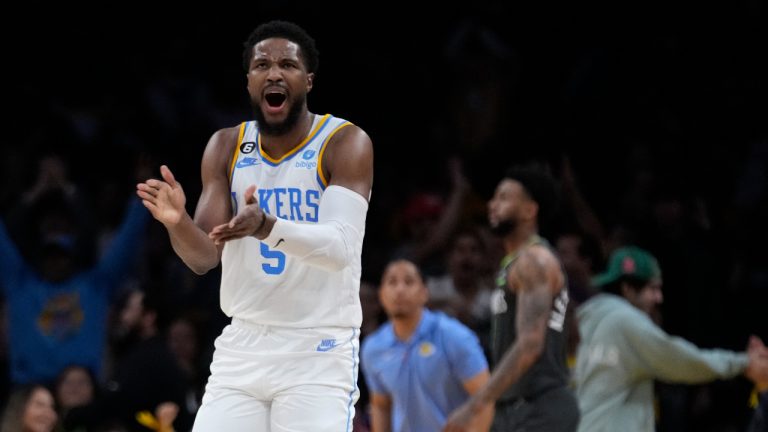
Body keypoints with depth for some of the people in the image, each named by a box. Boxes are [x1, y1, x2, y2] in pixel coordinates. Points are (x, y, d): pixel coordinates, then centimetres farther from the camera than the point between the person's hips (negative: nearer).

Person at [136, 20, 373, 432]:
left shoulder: (345, 144, -9)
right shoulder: (226, 147, 5)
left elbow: (340, 247, -23)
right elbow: (204, 258, 0)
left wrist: (267, 227, -41)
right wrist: (177, 222, -24)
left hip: (318, 350, -4)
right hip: (243, 346, 4)